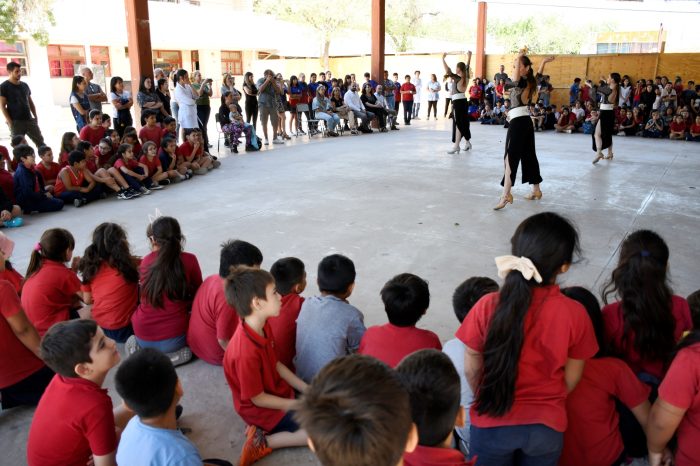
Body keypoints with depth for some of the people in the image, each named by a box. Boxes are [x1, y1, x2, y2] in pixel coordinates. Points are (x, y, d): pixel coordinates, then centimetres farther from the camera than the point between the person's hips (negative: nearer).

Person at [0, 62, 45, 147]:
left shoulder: (25, 85, 12)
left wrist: (35, 117, 9)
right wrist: (9, 122, -15)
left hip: (29, 120, 5)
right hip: (16, 122, -5)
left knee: (41, 143, 5)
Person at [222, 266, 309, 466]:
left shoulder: (264, 326, -8)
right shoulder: (247, 353, -35)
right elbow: (258, 399, -23)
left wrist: (305, 389, 0)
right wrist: (299, 405, -14)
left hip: (279, 391, 9)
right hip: (262, 410, -9)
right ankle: (264, 442, -5)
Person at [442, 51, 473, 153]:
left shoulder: (457, 77, -15)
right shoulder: (465, 76, 5)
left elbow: (447, 71, -28)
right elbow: (467, 66, 21)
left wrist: (443, 59, -22)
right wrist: (469, 56, 31)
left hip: (457, 102, -8)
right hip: (463, 100, 8)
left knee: (458, 123, -9)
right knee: (464, 122, 17)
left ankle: (456, 146, -11)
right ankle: (468, 142, 25)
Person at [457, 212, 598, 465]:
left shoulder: (488, 306, -20)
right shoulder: (575, 314, -18)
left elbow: (471, 370, -8)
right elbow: (571, 379, -5)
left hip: (492, 423, -1)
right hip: (547, 426, 1)